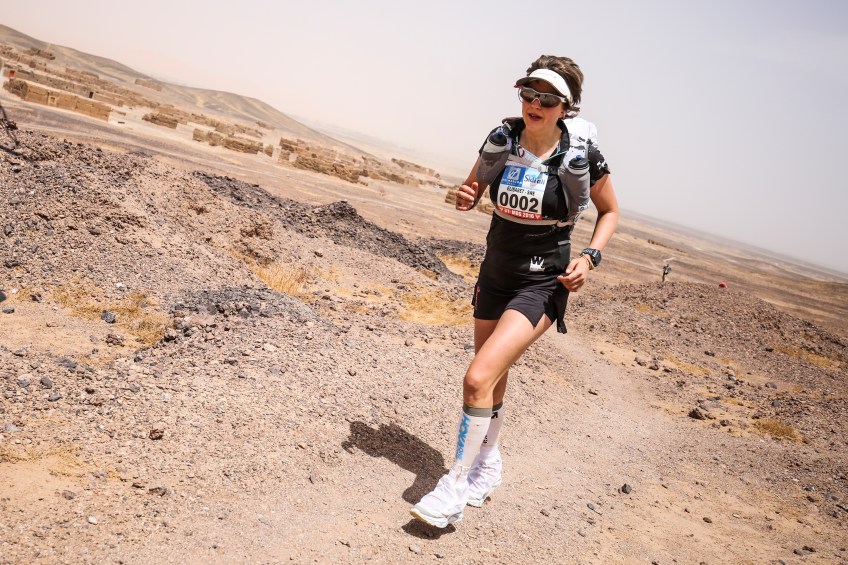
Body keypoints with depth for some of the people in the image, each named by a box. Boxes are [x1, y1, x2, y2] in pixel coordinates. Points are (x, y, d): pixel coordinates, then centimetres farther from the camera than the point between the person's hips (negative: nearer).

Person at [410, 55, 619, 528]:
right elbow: (474, 189, 11)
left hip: (542, 284, -5)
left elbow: (610, 211, 1)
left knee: (478, 378, -20)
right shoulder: (502, 140, -5)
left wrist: (590, 257, -14)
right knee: (493, 377, 20)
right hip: (495, 274, 5)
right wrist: (465, 197, -12)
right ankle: (488, 464, 43)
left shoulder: (581, 155, -14)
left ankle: (457, 487, -2)